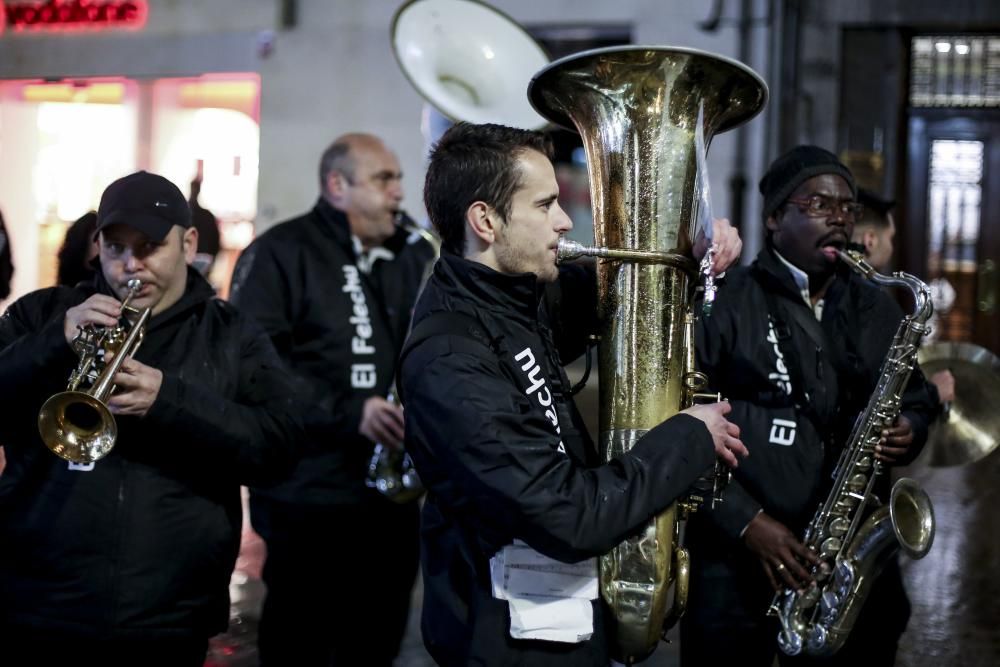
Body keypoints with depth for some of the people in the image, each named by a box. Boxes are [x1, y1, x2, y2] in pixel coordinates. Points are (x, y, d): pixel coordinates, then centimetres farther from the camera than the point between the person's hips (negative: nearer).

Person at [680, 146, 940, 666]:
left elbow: (916, 398, 23)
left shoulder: (877, 309, 12)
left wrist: (909, 431, -1)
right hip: (736, 561, -4)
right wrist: (745, 520, -16)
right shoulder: (722, 301, -5)